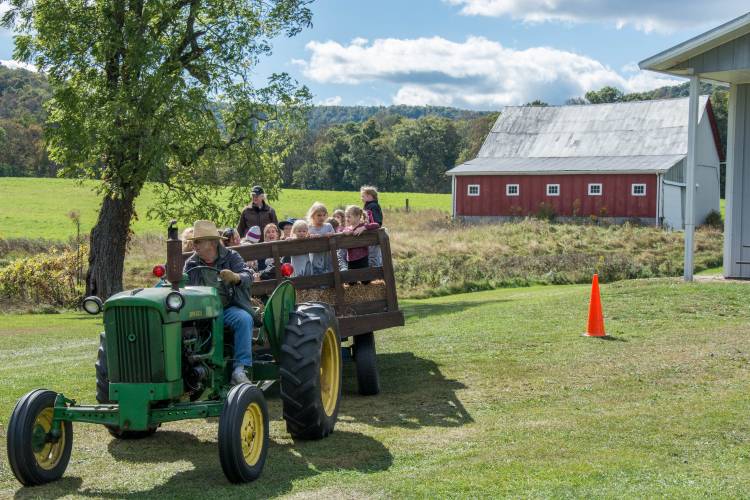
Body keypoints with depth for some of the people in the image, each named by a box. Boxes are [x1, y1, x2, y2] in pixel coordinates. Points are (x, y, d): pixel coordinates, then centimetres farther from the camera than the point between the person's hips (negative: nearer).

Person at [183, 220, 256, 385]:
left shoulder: (231, 257, 4)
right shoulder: (191, 264, 13)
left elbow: (248, 276, -10)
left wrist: (236, 277, -34)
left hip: (228, 308, -2)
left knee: (244, 319, -35)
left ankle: (239, 369, -35)